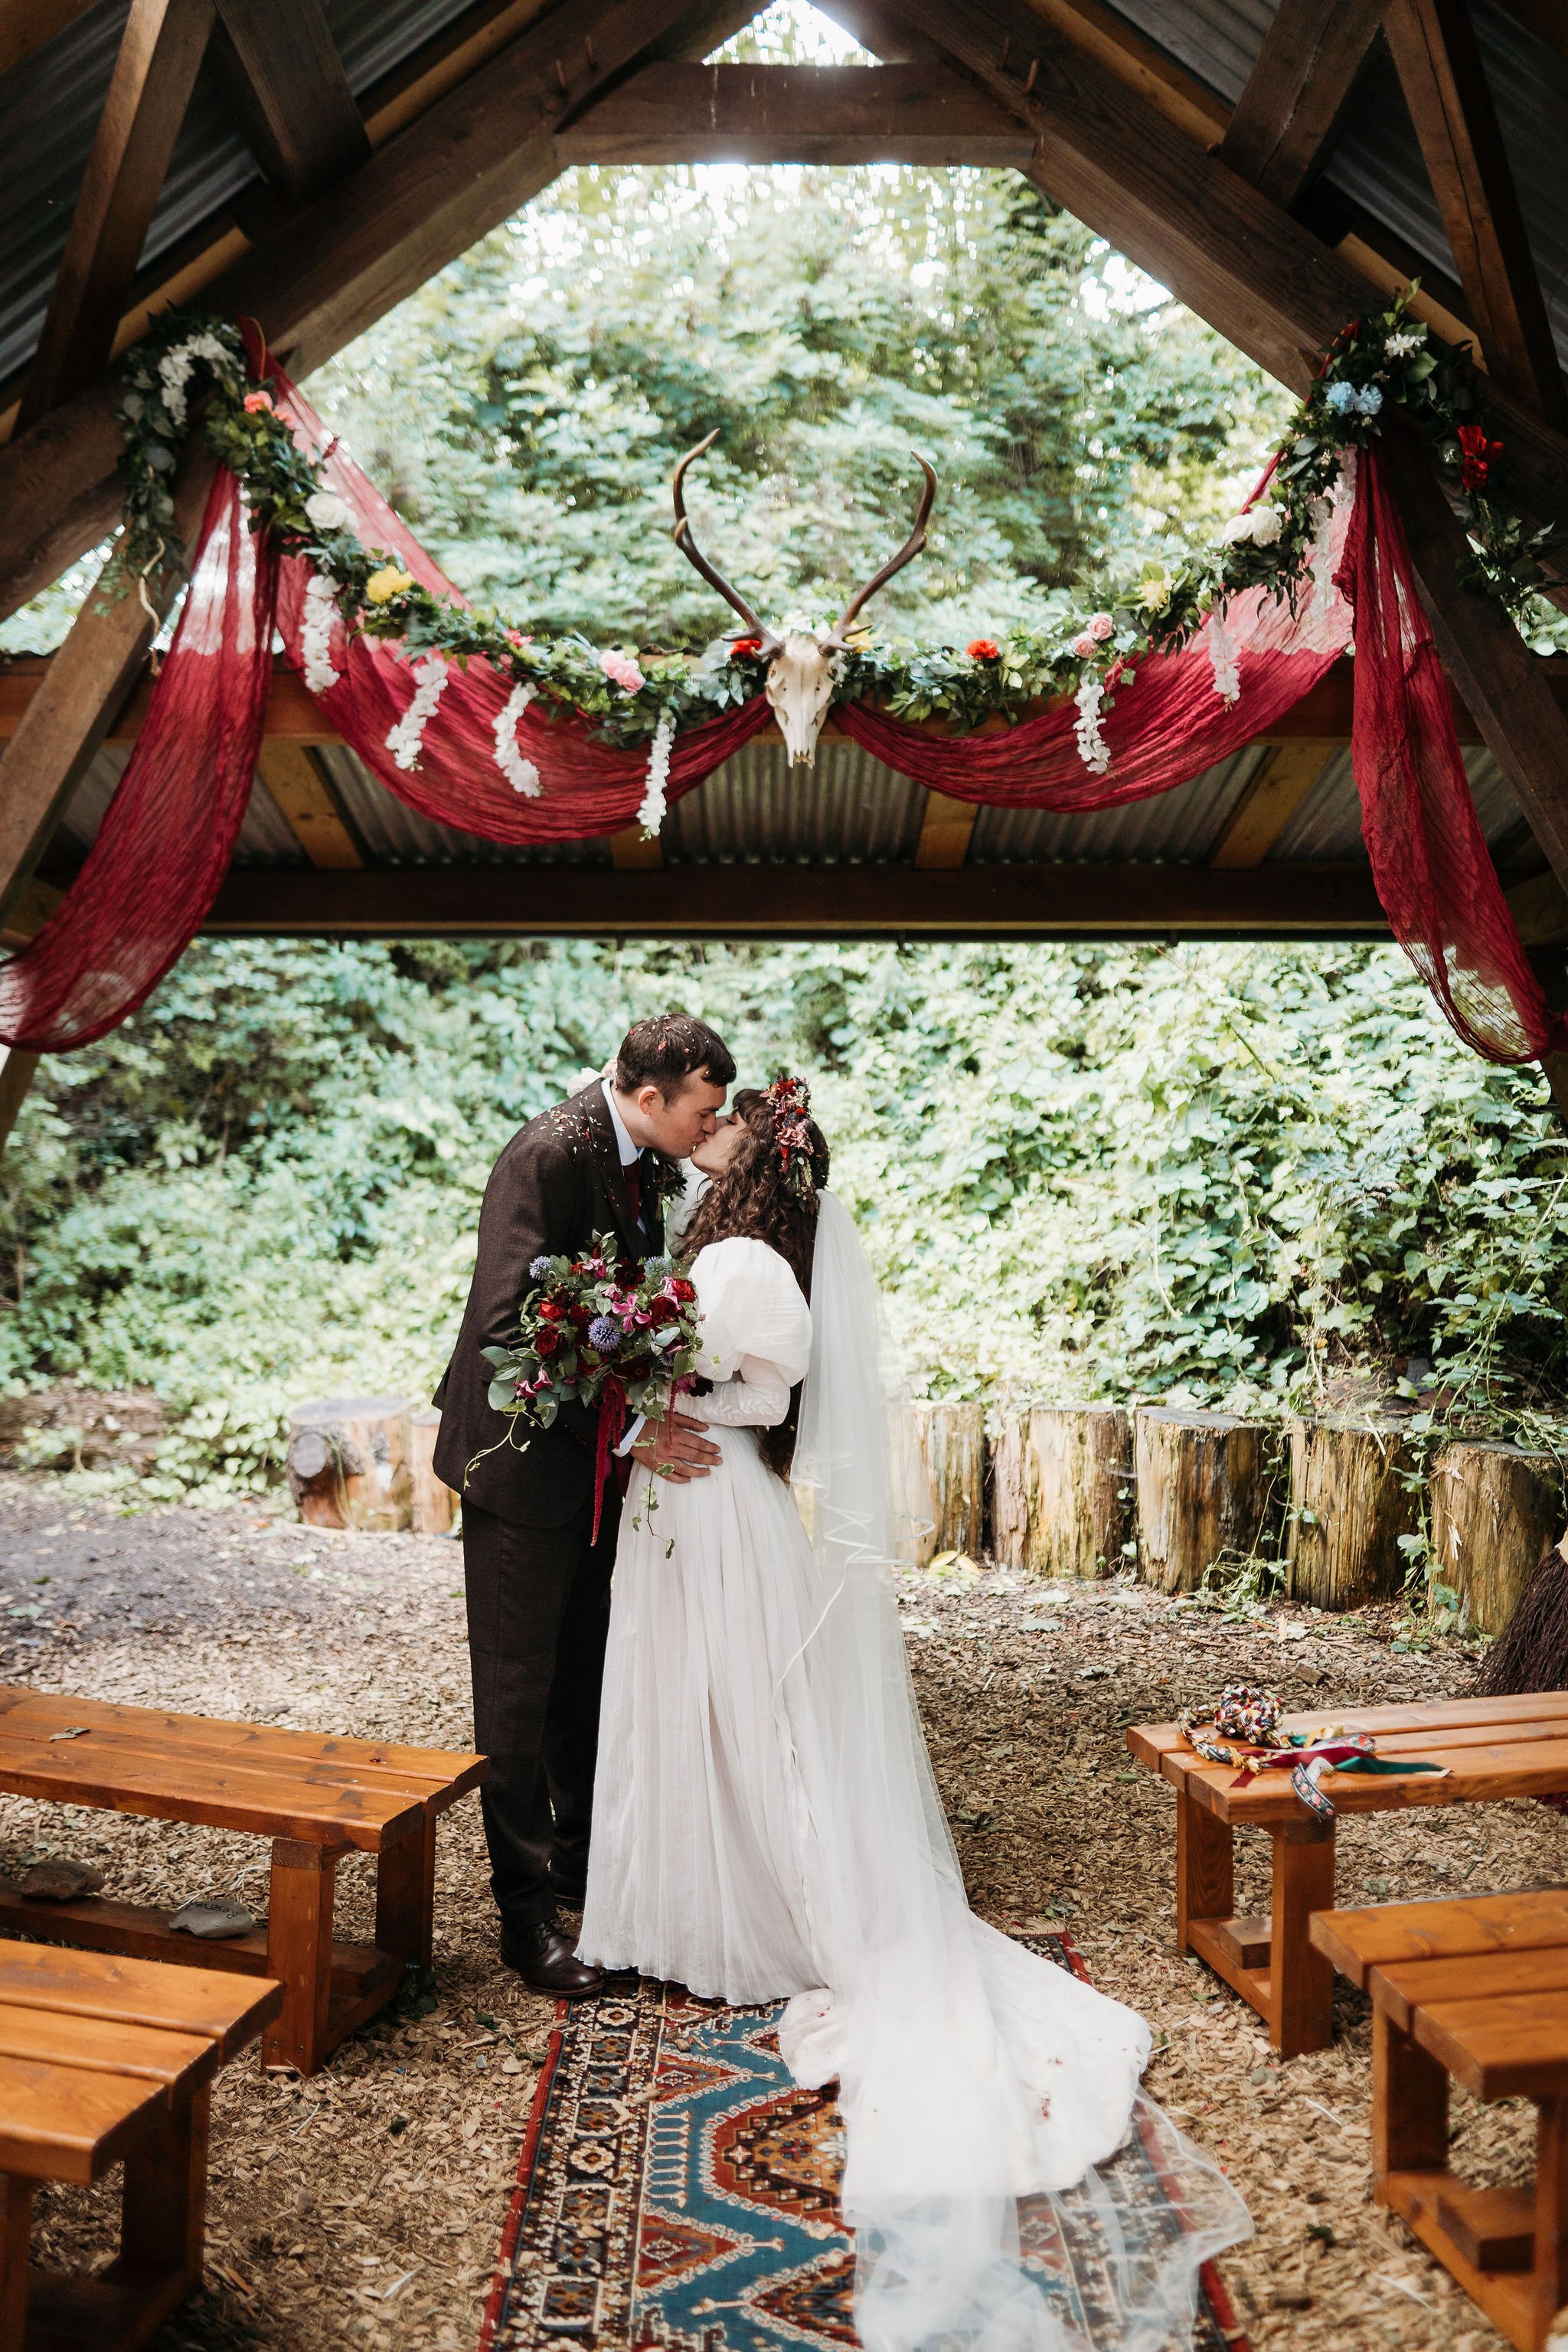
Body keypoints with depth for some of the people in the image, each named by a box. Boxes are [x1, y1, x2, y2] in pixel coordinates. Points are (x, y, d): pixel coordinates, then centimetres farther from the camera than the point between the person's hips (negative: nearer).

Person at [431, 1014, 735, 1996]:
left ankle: (582, 1860, 36)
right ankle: (526, 1908, 19)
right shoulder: (550, 1154, -23)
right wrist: (629, 1430, -28)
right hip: (527, 1454, -8)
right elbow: (509, 1328, -28)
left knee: (586, 1678, 19)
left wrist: (650, 1418, 0)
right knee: (519, 1688, 5)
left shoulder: (648, 1159, 2)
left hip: (599, 1456, 8)